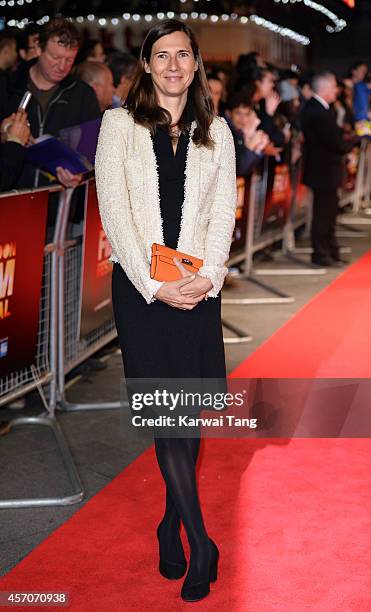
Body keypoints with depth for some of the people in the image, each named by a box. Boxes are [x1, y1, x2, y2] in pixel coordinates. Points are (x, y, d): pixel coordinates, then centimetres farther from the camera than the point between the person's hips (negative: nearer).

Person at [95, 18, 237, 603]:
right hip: (140, 286, -2)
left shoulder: (215, 131, 11)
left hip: (199, 287, 2)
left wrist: (208, 277, -10)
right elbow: (113, 208, -4)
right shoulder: (120, 123, 3)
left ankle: (172, 524, 23)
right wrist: (155, 284, -13)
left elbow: (224, 210, 6)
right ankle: (201, 544, 1)